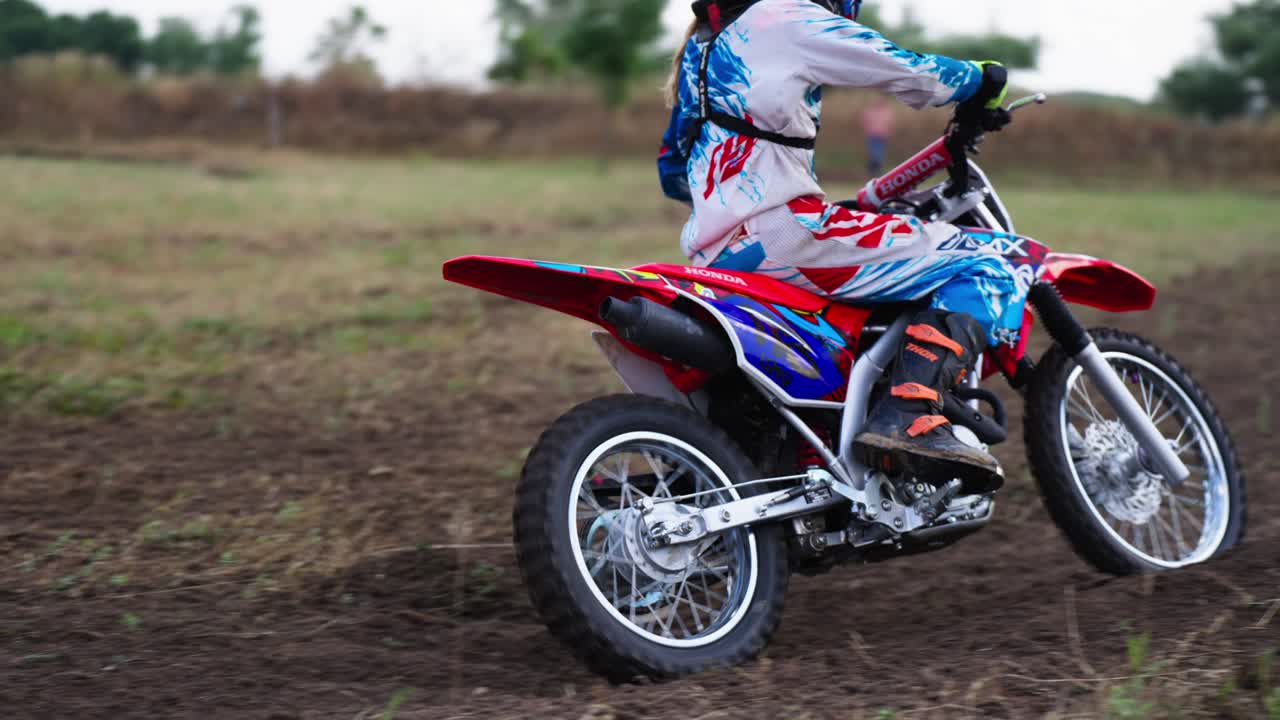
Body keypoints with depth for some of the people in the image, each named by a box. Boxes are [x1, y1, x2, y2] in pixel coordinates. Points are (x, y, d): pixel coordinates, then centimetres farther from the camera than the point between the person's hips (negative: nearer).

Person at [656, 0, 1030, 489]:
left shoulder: (701, 47, 25)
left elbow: (673, 173, 33)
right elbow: (908, 72, 0)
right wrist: (983, 79, 19)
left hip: (715, 255, 9)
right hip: (780, 231, -9)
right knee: (987, 267, -11)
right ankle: (909, 414, -29)